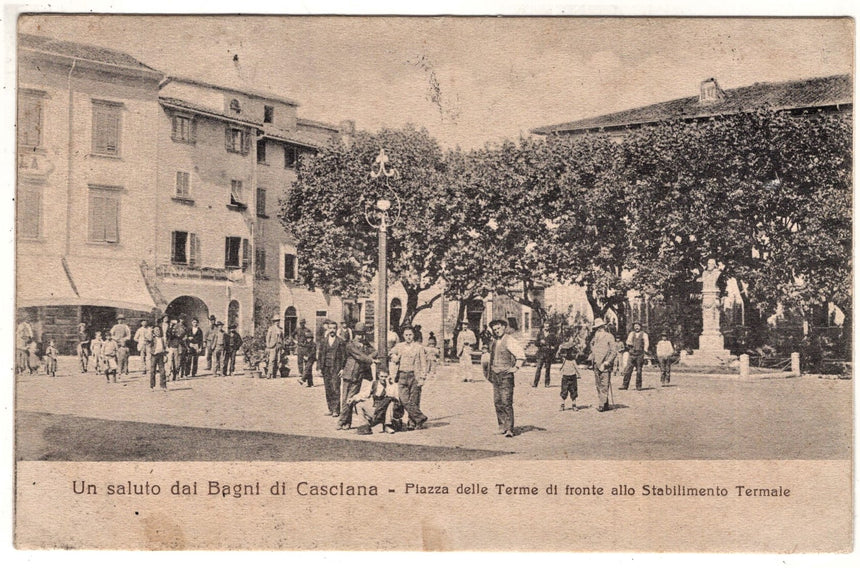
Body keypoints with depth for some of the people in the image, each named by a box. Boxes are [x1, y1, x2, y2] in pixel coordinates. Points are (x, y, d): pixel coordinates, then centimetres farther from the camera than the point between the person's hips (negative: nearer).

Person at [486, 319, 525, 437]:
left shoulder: (509, 341, -10)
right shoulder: (494, 342, 14)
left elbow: (521, 356, -14)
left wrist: (516, 368, -14)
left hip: (506, 375, -7)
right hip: (495, 375, 7)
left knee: (506, 403, -10)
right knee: (497, 402, 7)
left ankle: (509, 429, -11)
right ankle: (502, 425, 16)